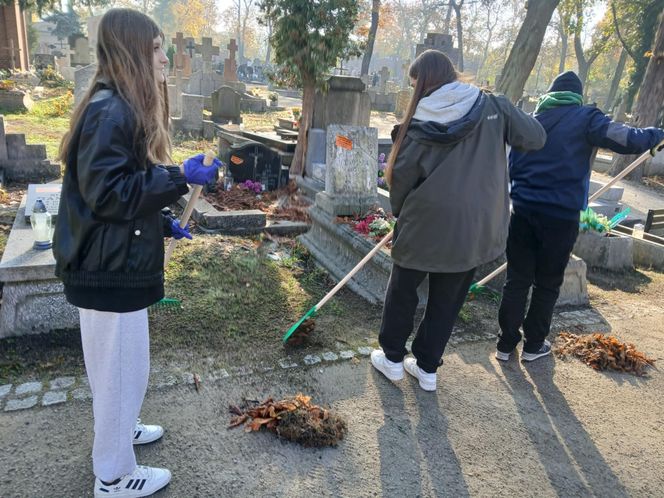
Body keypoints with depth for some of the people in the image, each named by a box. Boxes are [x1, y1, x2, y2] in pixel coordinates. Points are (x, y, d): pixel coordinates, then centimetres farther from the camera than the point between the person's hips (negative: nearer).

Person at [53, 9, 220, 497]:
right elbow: (106, 192, -25)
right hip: (110, 269, -10)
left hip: (115, 262, 10)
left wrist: (163, 223, 14)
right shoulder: (110, 112, -21)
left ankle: (119, 431, 47)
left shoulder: (121, 107, 12)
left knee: (121, 363, 25)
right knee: (121, 366, 5)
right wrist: (179, 177, -22)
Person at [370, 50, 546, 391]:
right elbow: (536, 138, 4)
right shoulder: (493, 106, -2)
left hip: (427, 223, -3)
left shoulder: (422, 119, -9)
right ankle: (427, 368, 28)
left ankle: (393, 358, 31)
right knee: (446, 301, 17)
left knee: (402, 289, 18)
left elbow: (401, 175, -5)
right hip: (475, 228, 3)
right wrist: (506, 126, 22)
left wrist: (399, 210, 13)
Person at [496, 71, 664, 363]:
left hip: (523, 210, 4)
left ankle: (506, 344, 15)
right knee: (548, 284, 11)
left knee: (517, 280, 10)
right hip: (561, 215, -3)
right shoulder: (585, 117, -1)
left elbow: (512, 166, 16)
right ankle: (533, 345, 23)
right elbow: (627, 140, -12)